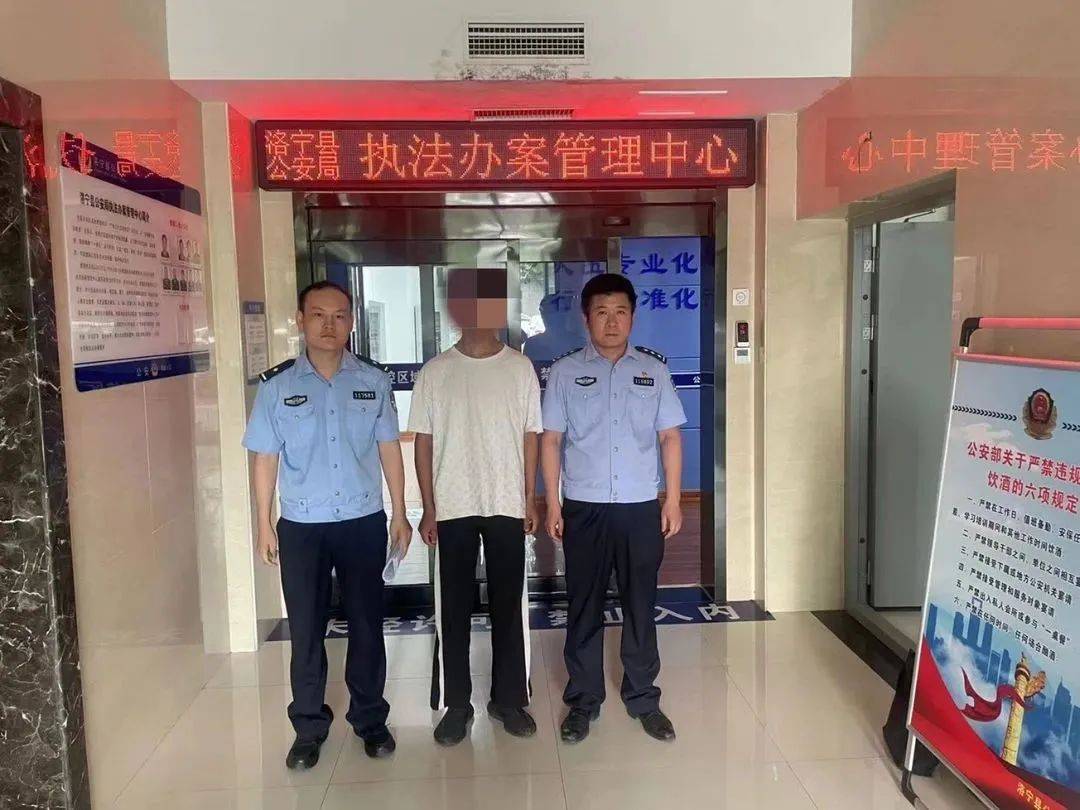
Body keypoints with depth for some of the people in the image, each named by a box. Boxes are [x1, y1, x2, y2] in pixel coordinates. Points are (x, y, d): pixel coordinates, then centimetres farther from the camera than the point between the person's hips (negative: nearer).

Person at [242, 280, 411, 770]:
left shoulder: (373, 381, 0)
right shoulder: (276, 385, -2)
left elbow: (388, 449, 4)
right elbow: (265, 458, 1)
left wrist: (400, 513, 3)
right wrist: (264, 525, 1)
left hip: (363, 521, 1)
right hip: (301, 525, 0)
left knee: (366, 624, 11)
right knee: (306, 630, 9)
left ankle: (370, 719, 28)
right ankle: (309, 727, 26)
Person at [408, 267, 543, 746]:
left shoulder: (519, 368, 1)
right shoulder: (435, 372, -1)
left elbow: (530, 436, 4)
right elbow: (424, 442, 1)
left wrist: (530, 499, 1)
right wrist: (428, 508, -2)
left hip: (506, 505, 1)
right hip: (453, 508, 0)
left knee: (509, 605, 8)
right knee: (453, 608, 7)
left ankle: (510, 699, 24)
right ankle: (455, 705, 22)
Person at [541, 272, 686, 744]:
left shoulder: (653, 370, 5)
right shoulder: (565, 372, 1)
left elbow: (670, 438, 6)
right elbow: (550, 440, 1)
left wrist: (673, 501, 2)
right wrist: (552, 504, -3)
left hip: (641, 507, 1)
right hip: (584, 508, -1)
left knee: (641, 607, 10)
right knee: (584, 608, 8)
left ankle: (643, 699, 26)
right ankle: (582, 701, 23)